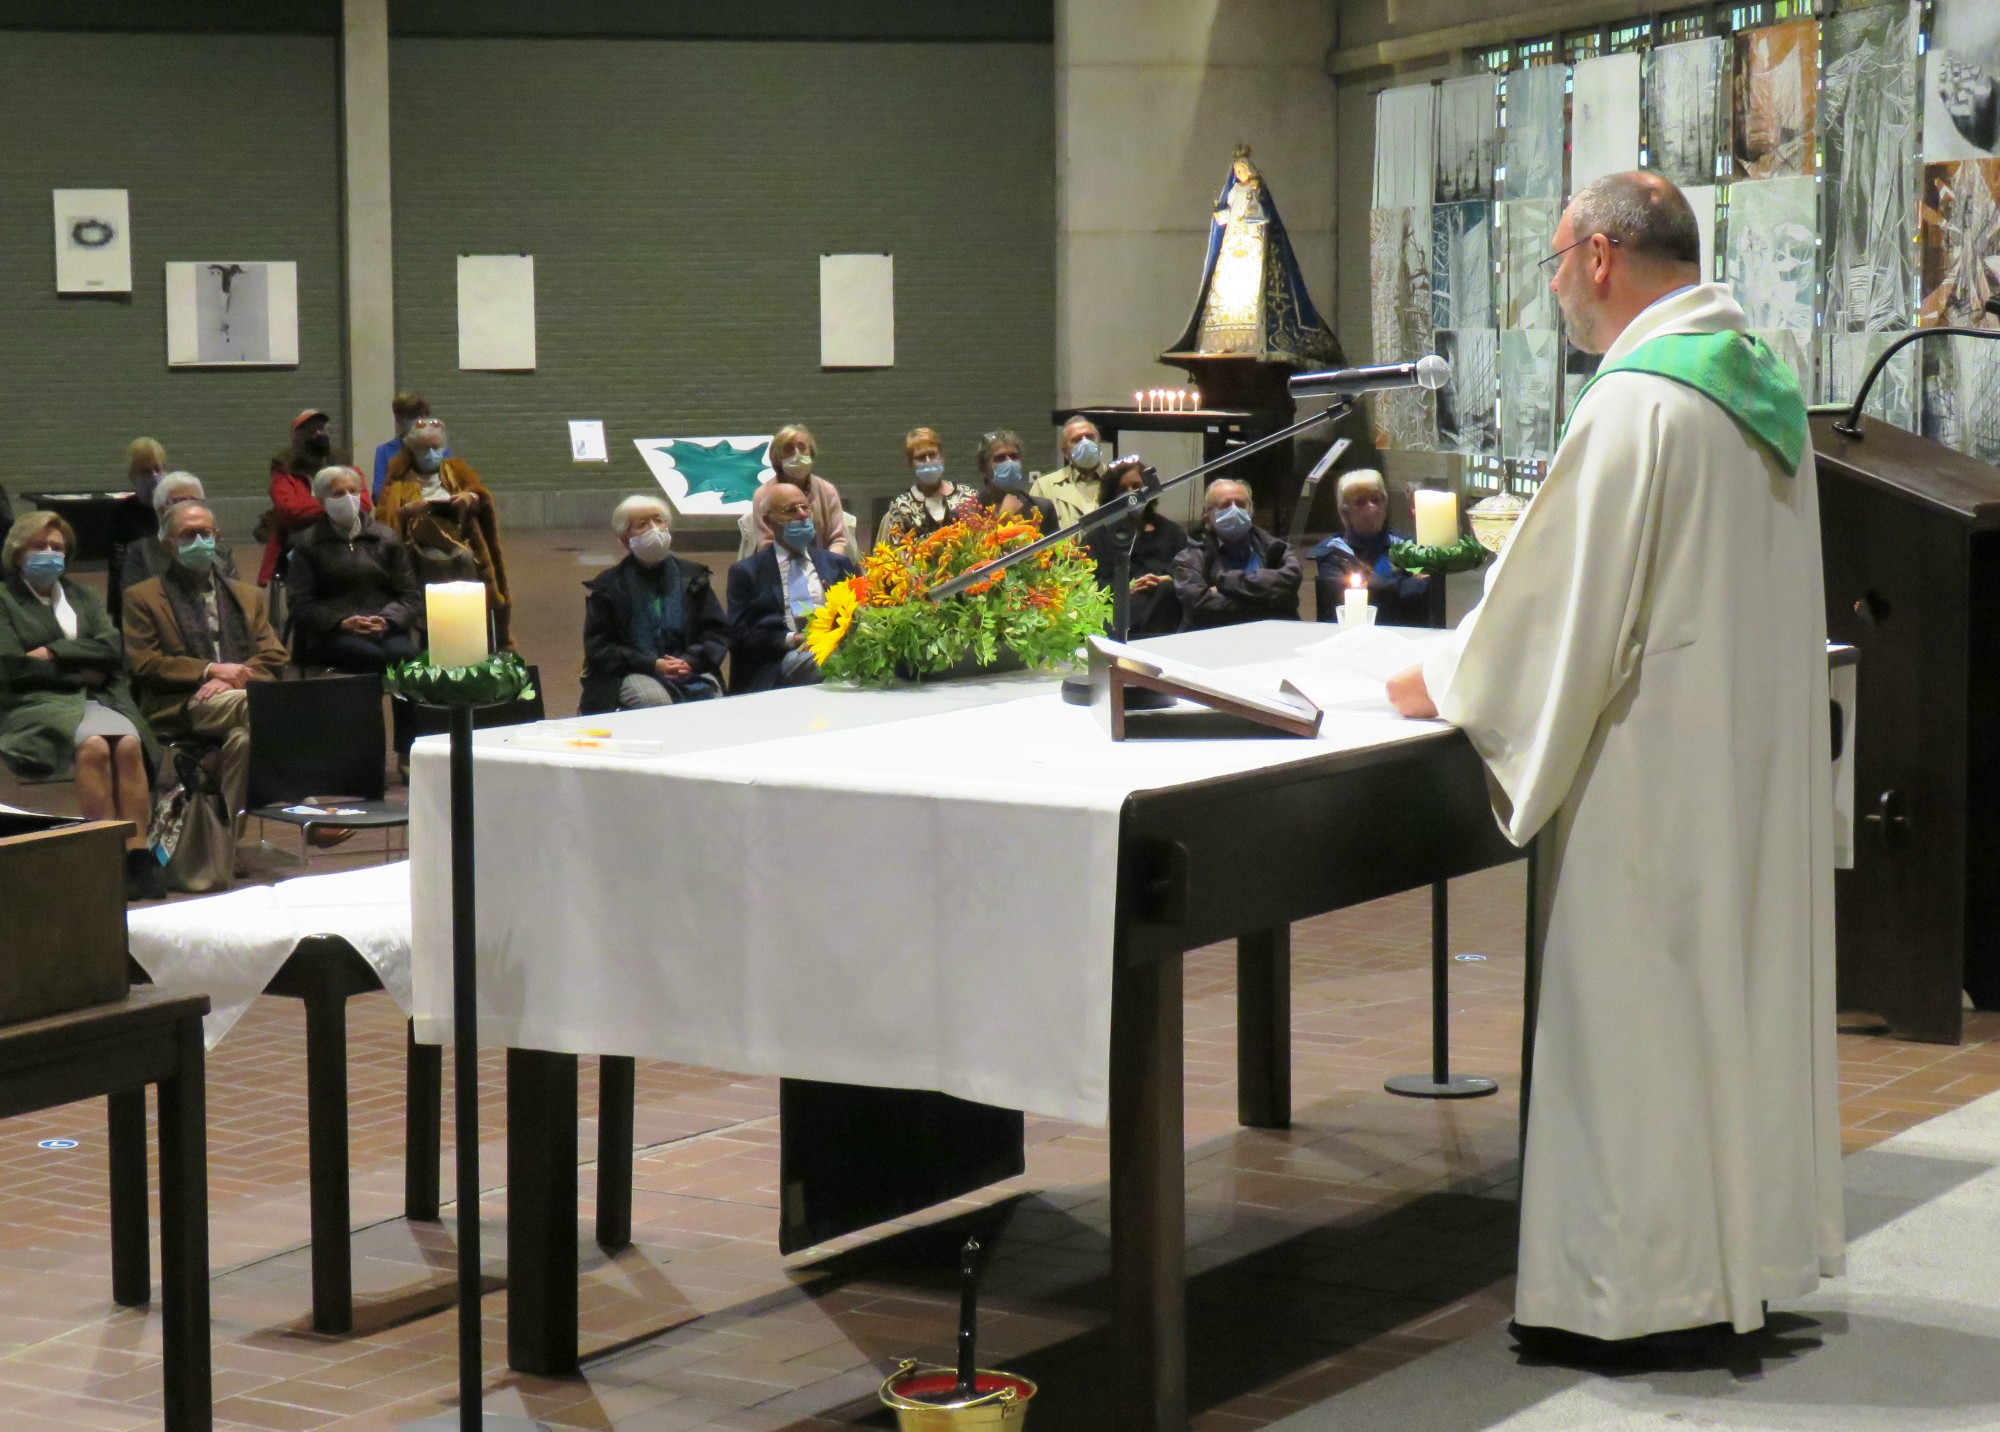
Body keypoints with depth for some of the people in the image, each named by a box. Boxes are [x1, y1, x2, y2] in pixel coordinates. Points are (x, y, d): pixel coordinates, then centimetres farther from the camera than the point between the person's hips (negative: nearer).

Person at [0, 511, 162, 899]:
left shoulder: (80, 596, 25)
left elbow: (113, 649, 9)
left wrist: (54, 653, -5)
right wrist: (81, 672, -1)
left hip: (95, 700, 4)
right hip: (37, 706, -4)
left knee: (129, 744, -30)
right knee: (93, 746, -35)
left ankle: (139, 853, -36)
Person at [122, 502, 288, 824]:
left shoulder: (248, 597, 26)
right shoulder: (142, 598, 15)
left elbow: (275, 658, 15)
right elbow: (144, 665, 3)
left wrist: (233, 679, -7)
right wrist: (209, 670, -9)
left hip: (240, 696, 4)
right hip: (180, 709, -4)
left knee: (242, 738, -35)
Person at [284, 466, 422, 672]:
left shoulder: (386, 539, 20)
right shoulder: (308, 543, 13)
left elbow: (411, 597, 13)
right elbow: (300, 604, 3)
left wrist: (387, 620, -9)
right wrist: (341, 623, -14)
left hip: (387, 631, 2)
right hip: (331, 635, -2)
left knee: (403, 654, -33)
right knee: (371, 656, -35)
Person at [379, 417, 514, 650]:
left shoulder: (457, 469, 19)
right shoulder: (401, 478, 14)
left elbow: (483, 496, 7)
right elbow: (384, 516, 1)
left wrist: (472, 498, -17)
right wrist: (407, 510, -19)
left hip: (463, 560, 1)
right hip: (425, 567, -1)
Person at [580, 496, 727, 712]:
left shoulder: (693, 577, 17)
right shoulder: (607, 587, 9)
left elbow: (719, 632, 12)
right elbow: (598, 648, 3)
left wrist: (690, 661, -10)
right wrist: (652, 665, -12)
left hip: (691, 669, 2)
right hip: (632, 676, -2)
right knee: (655, 699, -36)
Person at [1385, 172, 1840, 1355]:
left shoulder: (1638, 404, -19)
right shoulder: (1764, 388, 10)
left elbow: (1563, 596, -18)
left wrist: (1444, 685, -2)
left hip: (1657, 770, -9)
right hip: (1762, 755, 9)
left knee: (1641, 1012, -1)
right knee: (1746, 985, 15)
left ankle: (1647, 1287, 6)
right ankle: (1752, 1249, 24)